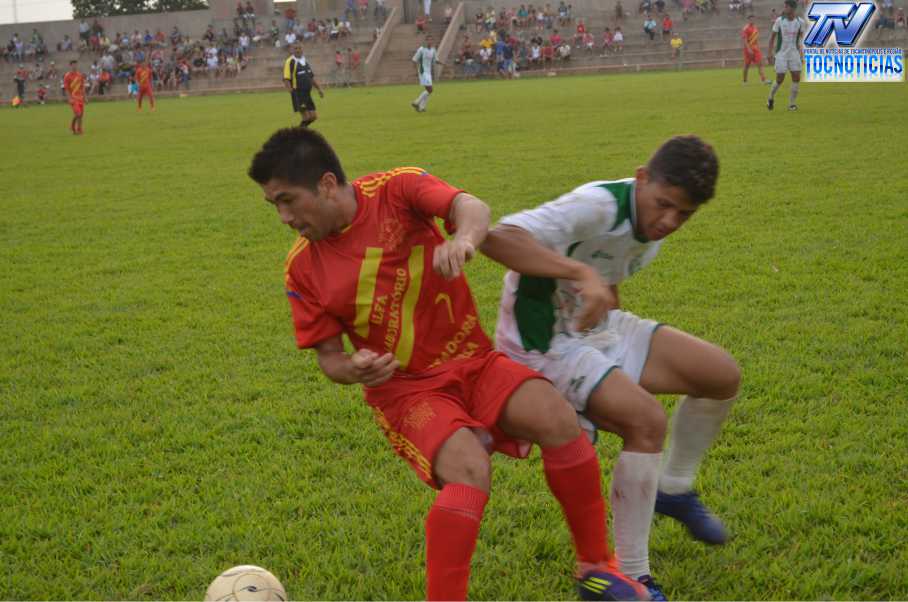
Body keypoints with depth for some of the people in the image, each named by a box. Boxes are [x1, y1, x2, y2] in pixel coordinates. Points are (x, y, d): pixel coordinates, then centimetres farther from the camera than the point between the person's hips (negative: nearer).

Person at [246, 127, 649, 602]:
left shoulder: (397, 189, -10)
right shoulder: (303, 268, -4)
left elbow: (470, 207, -28)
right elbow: (328, 357, 3)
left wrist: (464, 237, -52)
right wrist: (354, 369, -21)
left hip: (472, 360, 1)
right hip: (403, 387, -1)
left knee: (559, 419, -23)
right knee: (469, 472, -30)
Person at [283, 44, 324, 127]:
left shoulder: (305, 61, 13)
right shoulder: (290, 62, -11)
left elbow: (312, 77, 23)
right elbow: (286, 80, -17)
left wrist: (319, 89, 18)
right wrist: (292, 93, -27)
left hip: (307, 94, 8)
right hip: (298, 94, -8)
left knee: (313, 116, 9)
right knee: (306, 117, -11)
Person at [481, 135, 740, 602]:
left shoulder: (652, 227, -3)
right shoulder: (597, 207, -29)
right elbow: (499, 238, -44)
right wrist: (582, 274, -53)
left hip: (598, 327, 9)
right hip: (544, 346, -9)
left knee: (723, 375, 4)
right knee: (646, 421, -27)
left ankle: (673, 490, 26)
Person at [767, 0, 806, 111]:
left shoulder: (800, 22, -5)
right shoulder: (779, 21, -7)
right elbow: (772, 37, 1)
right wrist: (770, 53, -4)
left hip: (794, 54, 1)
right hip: (781, 54, -1)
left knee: (796, 78, -8)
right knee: (780, 80, -3)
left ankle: (792, 104, 4)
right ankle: (771, 98, 25)